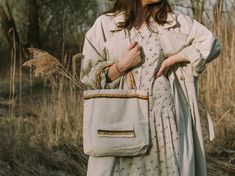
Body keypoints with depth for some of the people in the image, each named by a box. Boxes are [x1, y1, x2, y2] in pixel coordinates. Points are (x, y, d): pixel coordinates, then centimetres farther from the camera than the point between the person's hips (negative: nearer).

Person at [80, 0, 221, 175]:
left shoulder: (174, 21, 10)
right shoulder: (105, 24, 4)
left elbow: (210, 43, 8)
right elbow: (89, 75, 4)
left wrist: (172, 59, -1)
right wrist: (122, 65, -11)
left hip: (164, 116, 1)